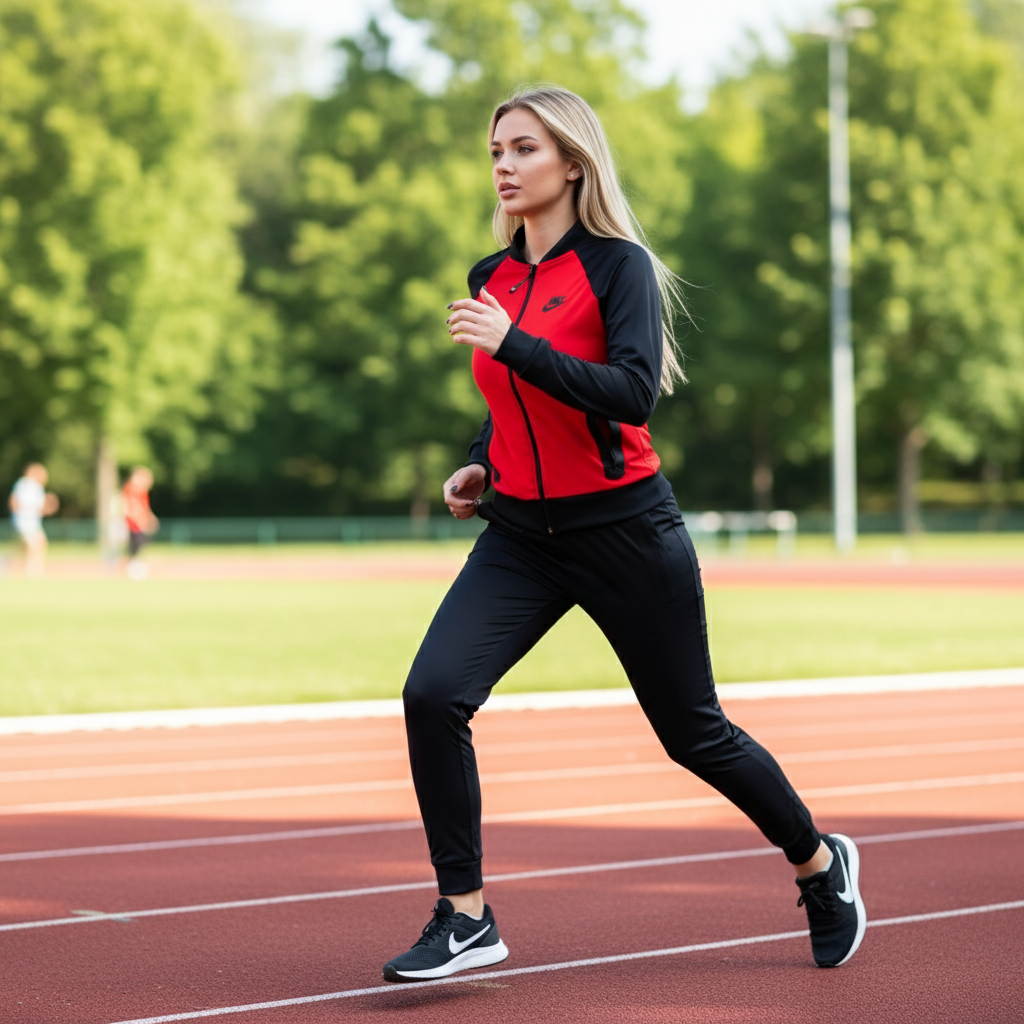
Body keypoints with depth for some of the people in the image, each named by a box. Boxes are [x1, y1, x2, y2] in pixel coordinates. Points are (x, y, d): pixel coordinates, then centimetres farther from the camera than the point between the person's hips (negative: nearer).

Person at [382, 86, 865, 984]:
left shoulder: (619, 265, -10)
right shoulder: (492, 278, 8)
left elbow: (633, 393, -24)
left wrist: (512, 344, -30)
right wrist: (481, 465, 7)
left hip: (623, 531, -5)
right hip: (519, 535, 5)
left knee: (693, 733, 7)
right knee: (432, 693, -17)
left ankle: (821, 863, 33)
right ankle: (466, 918, -6)